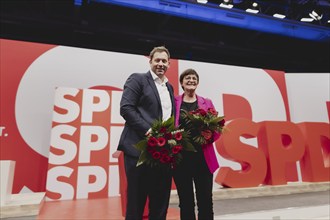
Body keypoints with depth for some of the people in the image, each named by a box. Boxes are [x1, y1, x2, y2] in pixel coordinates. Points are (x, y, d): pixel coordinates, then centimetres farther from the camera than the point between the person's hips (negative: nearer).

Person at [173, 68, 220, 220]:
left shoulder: (207, 103, 10)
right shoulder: (174, 102, 6)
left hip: (203, 158, 1)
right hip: (181, 158, -1)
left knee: (205, 201, 5)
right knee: (185, 202, 9)